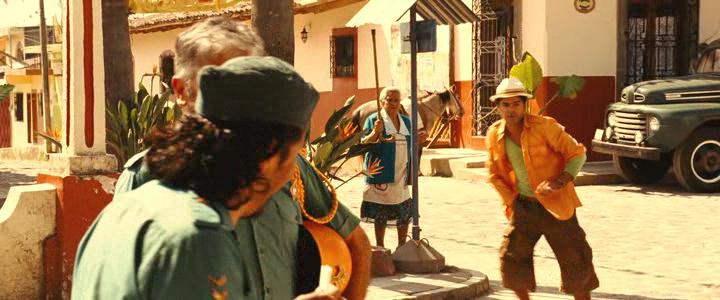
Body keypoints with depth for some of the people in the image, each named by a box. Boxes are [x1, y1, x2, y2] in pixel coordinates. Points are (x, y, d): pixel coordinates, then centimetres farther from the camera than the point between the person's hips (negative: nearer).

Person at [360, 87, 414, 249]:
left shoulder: (406, 121, 12)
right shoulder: (374, 119, -5)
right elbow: (364, 145, -12)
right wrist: (375, 132, -27)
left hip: (401, 176, 5)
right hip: (381, 175, -5)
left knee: (405, 212, 9)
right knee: (380, 214, 3)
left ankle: (402, 246, 23)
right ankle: (380, 246, 15)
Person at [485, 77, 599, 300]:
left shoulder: (544, 126, -15)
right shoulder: (494, 135, -1)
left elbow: (576, 153, -10)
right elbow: (494, 174, 11)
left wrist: (559, 183, -23)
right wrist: (512, 202, 2)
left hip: (555, 204, -4)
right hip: (523, 206, 4)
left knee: (575, 260, 0)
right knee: (511, 257, 4)